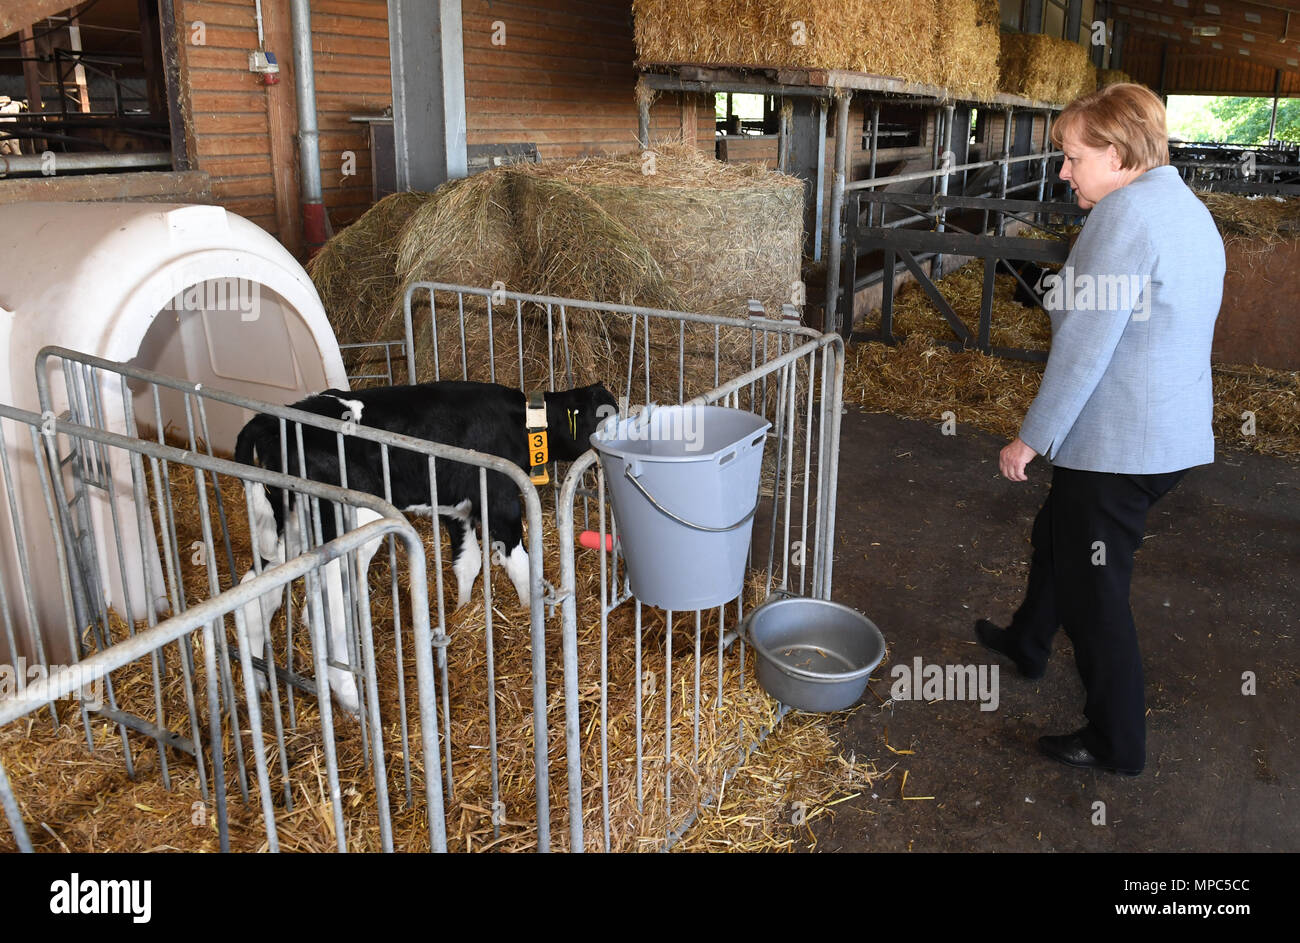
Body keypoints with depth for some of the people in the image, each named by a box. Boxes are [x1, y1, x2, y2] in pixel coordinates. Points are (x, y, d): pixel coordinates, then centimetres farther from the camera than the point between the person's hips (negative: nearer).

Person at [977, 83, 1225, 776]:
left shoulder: (1127, 211, -19)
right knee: (1055, 536, 27)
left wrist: (1032, 437, -16)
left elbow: (1086, 345, -23)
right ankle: (1027, 642, 49)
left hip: (1116, 445, -10)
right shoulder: (1190, 210, 13)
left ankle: (1117, 742, 18)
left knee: (1093, 589, 3)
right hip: (1173, 435, 10)